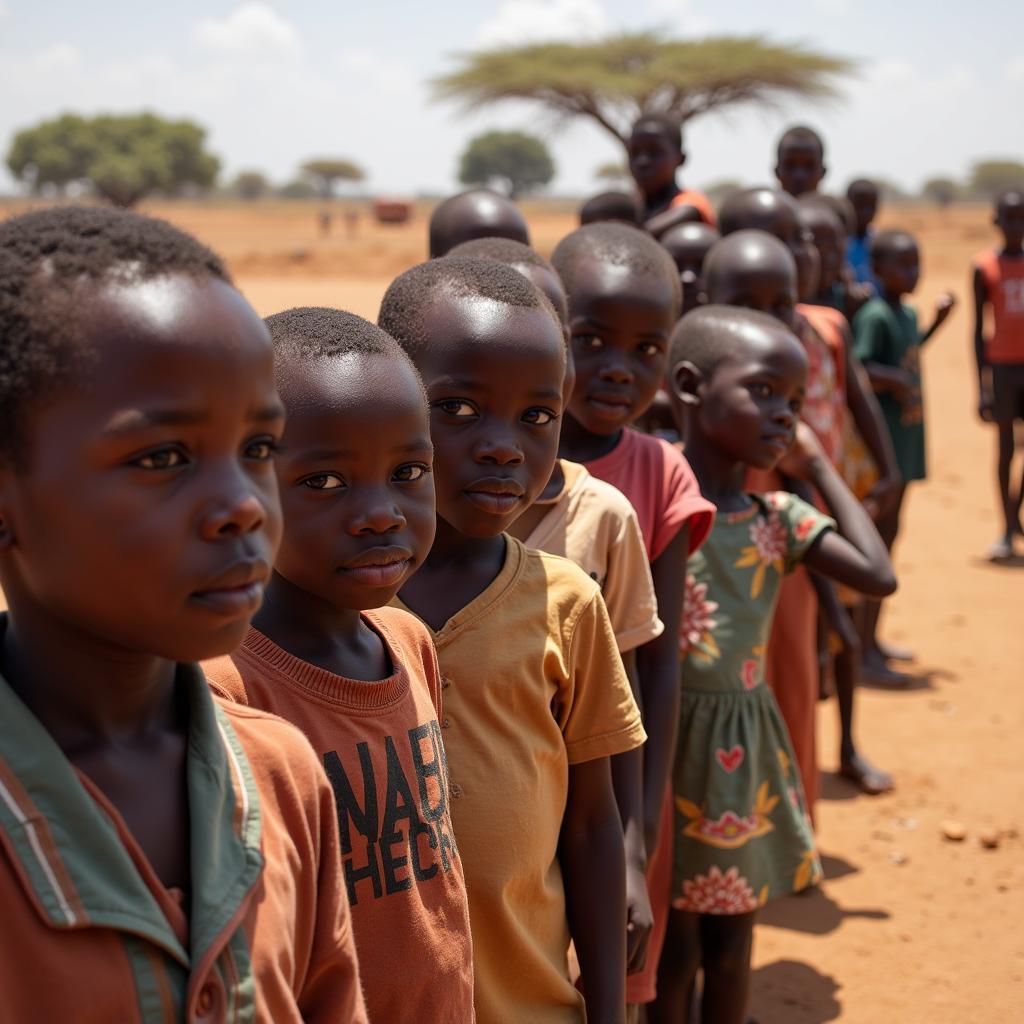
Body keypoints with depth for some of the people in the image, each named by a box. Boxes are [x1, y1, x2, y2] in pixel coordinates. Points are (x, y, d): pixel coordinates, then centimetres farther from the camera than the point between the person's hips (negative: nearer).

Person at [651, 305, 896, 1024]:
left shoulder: (781, 517, 1)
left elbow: (878, 576, -11)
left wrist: (819, 468, -5)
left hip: (749, 746, 5)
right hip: (671, 738, -5)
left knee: (731, 940, 17)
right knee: (676, 944, 8)